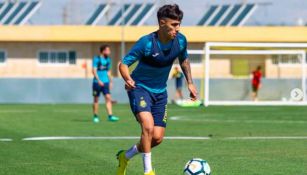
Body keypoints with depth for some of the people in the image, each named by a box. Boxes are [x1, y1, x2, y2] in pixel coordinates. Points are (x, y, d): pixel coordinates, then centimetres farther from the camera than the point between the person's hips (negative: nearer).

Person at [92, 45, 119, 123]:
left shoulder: (107, 59, 12)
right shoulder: (96, 59, -6)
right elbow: (94, 71, -11)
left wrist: (110, 81, 18)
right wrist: (98, 80, -20)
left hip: (105, 82, 5)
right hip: (97, 82, -5)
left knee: (108, 98, -8)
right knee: (96, 99, 3)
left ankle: (110, 116, -13)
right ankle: (95, 117, 13)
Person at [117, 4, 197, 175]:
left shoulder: (180, 40, -10)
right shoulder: (146, 42, -25)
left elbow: (184, 60, 13)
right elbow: (123, 64, -21)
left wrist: (190, 83, 8)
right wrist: (128, 79, -41)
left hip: (160, 92, 6)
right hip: (140, 87, -6)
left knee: (157, 138, 1)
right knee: (148, 126, -28)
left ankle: (125, 156, 27)